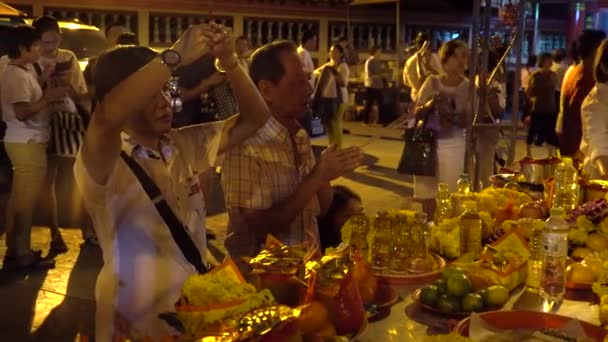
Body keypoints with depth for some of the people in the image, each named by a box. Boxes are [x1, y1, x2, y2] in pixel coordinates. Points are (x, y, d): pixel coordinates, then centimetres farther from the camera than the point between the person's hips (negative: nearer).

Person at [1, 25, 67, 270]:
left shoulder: (20, 72, 15)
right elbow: (22, 112, -26)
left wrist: (47, 95, 7)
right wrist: (48, 98, -23)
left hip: (23, 141, 10)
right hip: (28, 143, -10)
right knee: (26, 200, -4)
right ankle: (21, 254, 3)